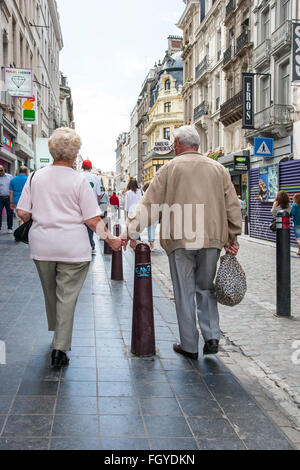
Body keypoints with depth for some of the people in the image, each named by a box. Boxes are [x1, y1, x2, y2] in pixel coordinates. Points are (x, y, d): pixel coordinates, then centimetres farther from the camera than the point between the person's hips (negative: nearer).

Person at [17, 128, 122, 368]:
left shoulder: (36, 177, 1)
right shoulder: (79, 180, -8)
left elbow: (23, 212, 2)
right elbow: (93, 219, -10)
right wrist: (111, 239, 0)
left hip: (42, 245, 4)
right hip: (73, 246, -4)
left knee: (50, 291, 20)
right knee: (67, 296, 3)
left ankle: (57, 332, 40)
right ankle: (60, 348, 2)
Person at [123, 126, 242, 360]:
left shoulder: (170, 168, 2)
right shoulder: (218, 168, 11)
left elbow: (150, 204, 0)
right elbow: (233, 206, 11)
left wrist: (131, 230, 5)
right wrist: (232, 238, 16)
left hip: (180, 240, -3)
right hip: (212, 238, 3)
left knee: (185, 292, 5)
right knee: (206, 288, 17)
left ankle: (190, 346, 11)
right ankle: (212, 337, 7)